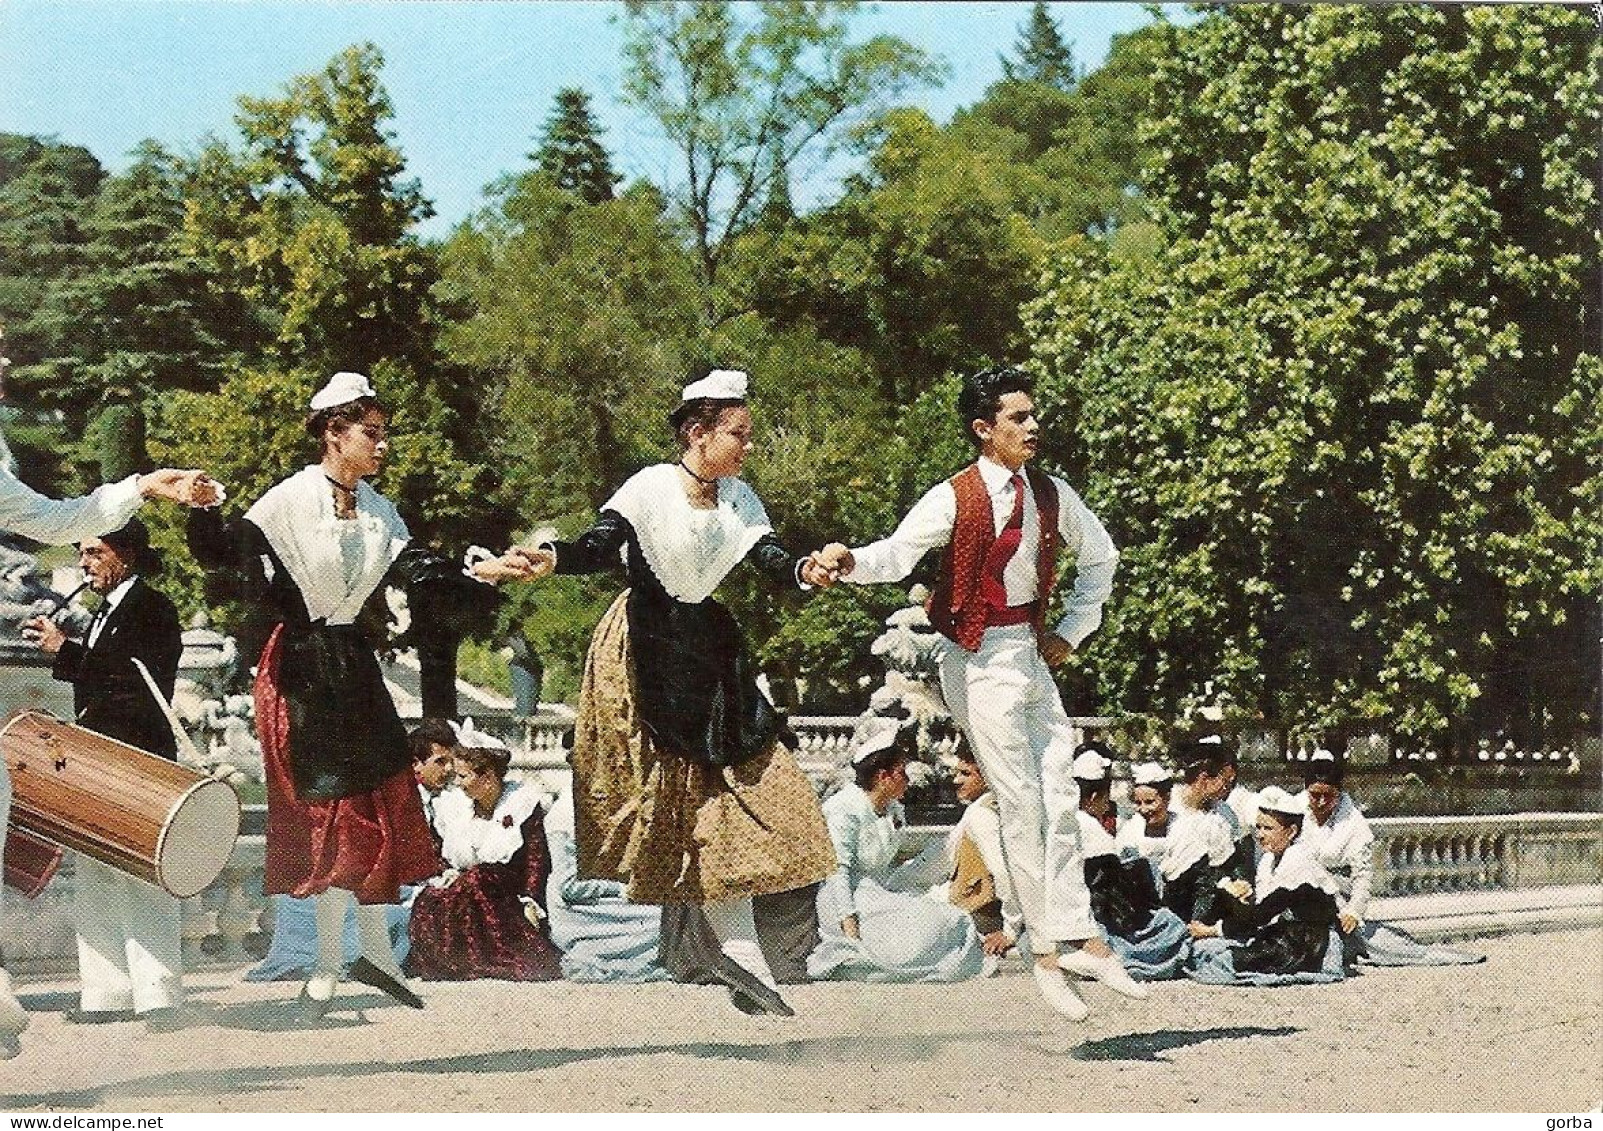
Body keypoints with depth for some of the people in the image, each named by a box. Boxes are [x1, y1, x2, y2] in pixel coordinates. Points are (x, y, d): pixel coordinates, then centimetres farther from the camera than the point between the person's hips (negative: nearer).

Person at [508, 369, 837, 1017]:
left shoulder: (738, 499, 6)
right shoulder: (651, 488, -11)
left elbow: (770, 558, -6)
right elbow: (600, 548, -22)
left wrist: (805, 571, -29)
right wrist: (553, 559, -43)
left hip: (708, 647, 6)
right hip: (645, 646, -6)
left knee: (728, 784, 2)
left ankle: (740, 953, 3)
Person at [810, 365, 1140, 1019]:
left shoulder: (1051, 495, 5)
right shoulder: (954, 499, -12)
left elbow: (1099, 555, 22)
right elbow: (897, 555, -26)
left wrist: (1074, 630, 13)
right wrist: (848, 562, -47)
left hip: (1033, 657, 6)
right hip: (981, 664, -6)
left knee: (1060, 801, 6)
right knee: (1023, 806, -5)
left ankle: (1077, 939, 12)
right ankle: (1048, 952, 3)